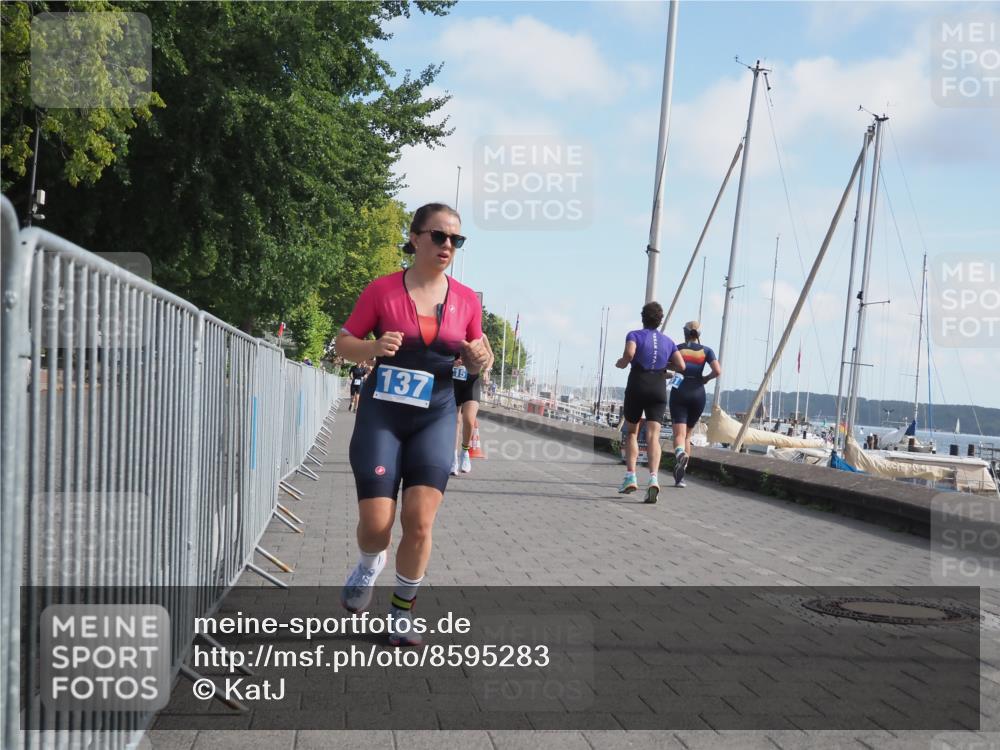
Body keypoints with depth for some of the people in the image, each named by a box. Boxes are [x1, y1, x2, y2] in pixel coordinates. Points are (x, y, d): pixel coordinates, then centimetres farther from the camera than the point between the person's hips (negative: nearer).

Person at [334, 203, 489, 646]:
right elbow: (344, 344, 1)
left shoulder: (466, 300, 2)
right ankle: (370, 564, 33)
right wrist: (373, 347, -20)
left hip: (434, 418, 2)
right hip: (381, 414, -2)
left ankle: (401, 614, 14)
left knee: (419, 523, -7)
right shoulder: (382, 290, -5)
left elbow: (472, 364, 14)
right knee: (376, 523, -5)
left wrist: (479, 360, -10)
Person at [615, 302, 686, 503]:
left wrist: (620, 363, 3)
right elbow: (681, 366, 8)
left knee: (631, 432, 15)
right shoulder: (668, 341, 16)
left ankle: (630, 477, 5)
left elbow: (629, 353, -17)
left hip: (636, 388, -2)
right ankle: (653, 477, -29)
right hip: (659, 390, 2)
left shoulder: (635, 335, 4)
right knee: (653, 435, -8)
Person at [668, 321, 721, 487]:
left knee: (679, 434, -9)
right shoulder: (706, 351, 4)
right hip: (698, 394, 2)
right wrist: (706, 378, 10)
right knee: (687, 435, 16)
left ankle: (680, 453, -45)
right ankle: (680, 476, 15)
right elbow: (718, 371, -9)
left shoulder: (677, 349, 3)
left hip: (679, 392, -2)